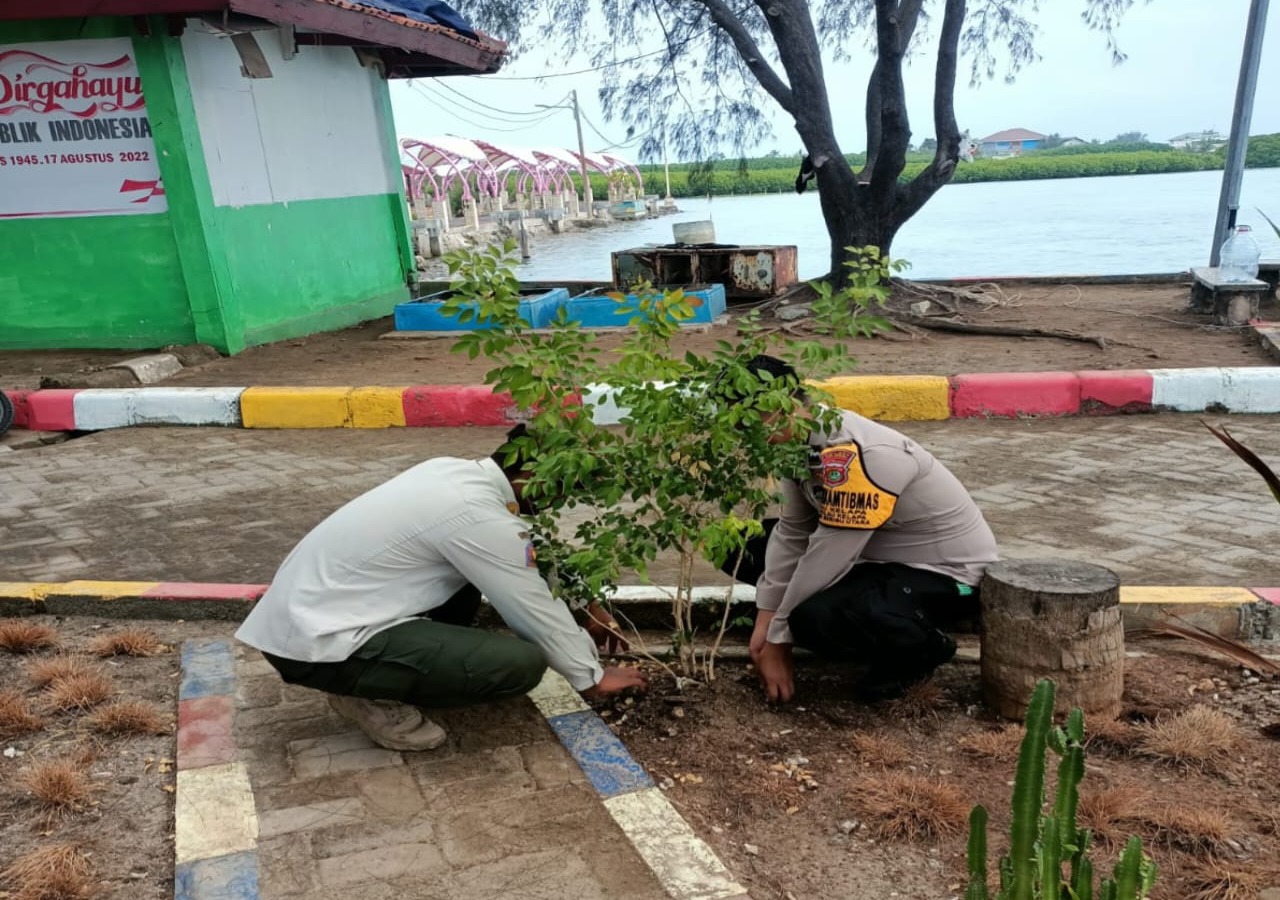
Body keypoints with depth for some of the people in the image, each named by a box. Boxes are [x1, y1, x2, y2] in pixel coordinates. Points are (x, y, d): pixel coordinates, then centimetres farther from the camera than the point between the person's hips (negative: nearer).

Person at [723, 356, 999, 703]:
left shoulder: (858, 455, -33)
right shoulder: (803, 438, -6)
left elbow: (825, 560, -28)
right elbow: (792, 533, 1)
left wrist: (777, 641, -17)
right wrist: (766, 619, -3)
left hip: (947, 573, -9)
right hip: (880, 554, 9)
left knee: (816, 618, -34)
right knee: (745, 546, 4)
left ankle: (923, 649, -4)